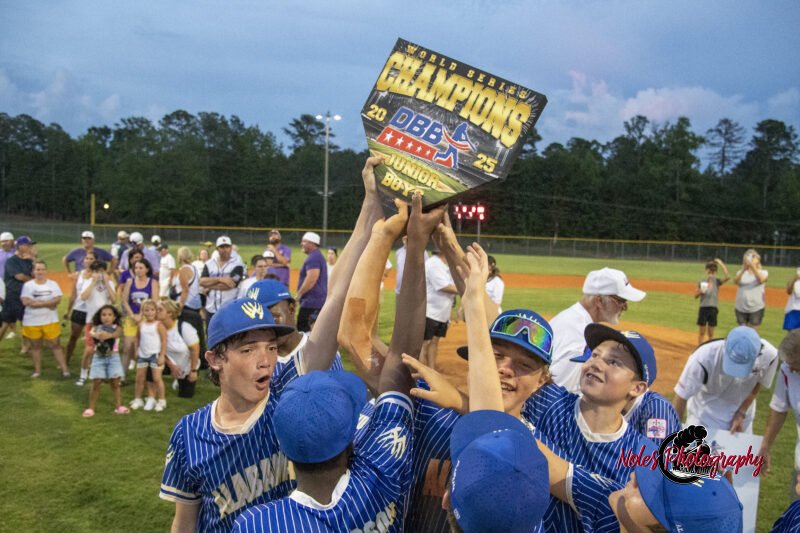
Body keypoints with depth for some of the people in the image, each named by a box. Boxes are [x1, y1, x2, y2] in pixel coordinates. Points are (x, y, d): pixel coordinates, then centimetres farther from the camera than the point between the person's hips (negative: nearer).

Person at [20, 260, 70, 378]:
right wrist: (48, 303, -17)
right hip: (32, 321, 1)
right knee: (35, 346, 10)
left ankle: (64, 369, 1)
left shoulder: (53, 284, 0)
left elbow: (57, 300, -13)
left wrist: (37, 302, -16)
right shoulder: (28, 285, -3)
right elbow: (26, 302, -16)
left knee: (55, 344, 1)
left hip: (50, 321, -1)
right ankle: (37, 370, 20)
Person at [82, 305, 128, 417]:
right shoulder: (96, 327, 1)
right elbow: (92, 333, -22)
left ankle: (119, 406, 13)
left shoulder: (116, 327, -2)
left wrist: (109, 335, -50)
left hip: (113, 357, 0)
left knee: (115, 383, 5)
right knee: (96, 383, 1)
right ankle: (91, 408, 9)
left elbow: (118, 333, -26)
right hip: (99, 358, 0)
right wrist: (97, 335, -48)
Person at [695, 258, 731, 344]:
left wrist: (721, 264, -18)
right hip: (703, 308, 0)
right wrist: (701, 291, -15)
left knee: (711, 332, 7)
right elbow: (695, 295, 6)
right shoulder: (701, 281, 3)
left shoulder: (717, 281, -1)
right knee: (702, 331, 6)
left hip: (713, 308, 0)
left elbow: (728, 276, -20)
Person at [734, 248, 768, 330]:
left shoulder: (763, 272, 1)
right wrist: (743, 270, -32)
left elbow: (761, 280, -23)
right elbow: (736, 281, -16)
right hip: (741, 307, 2)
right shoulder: (741, 272, 6)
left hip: (756, 308, -2)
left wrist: (753, 267, -37)